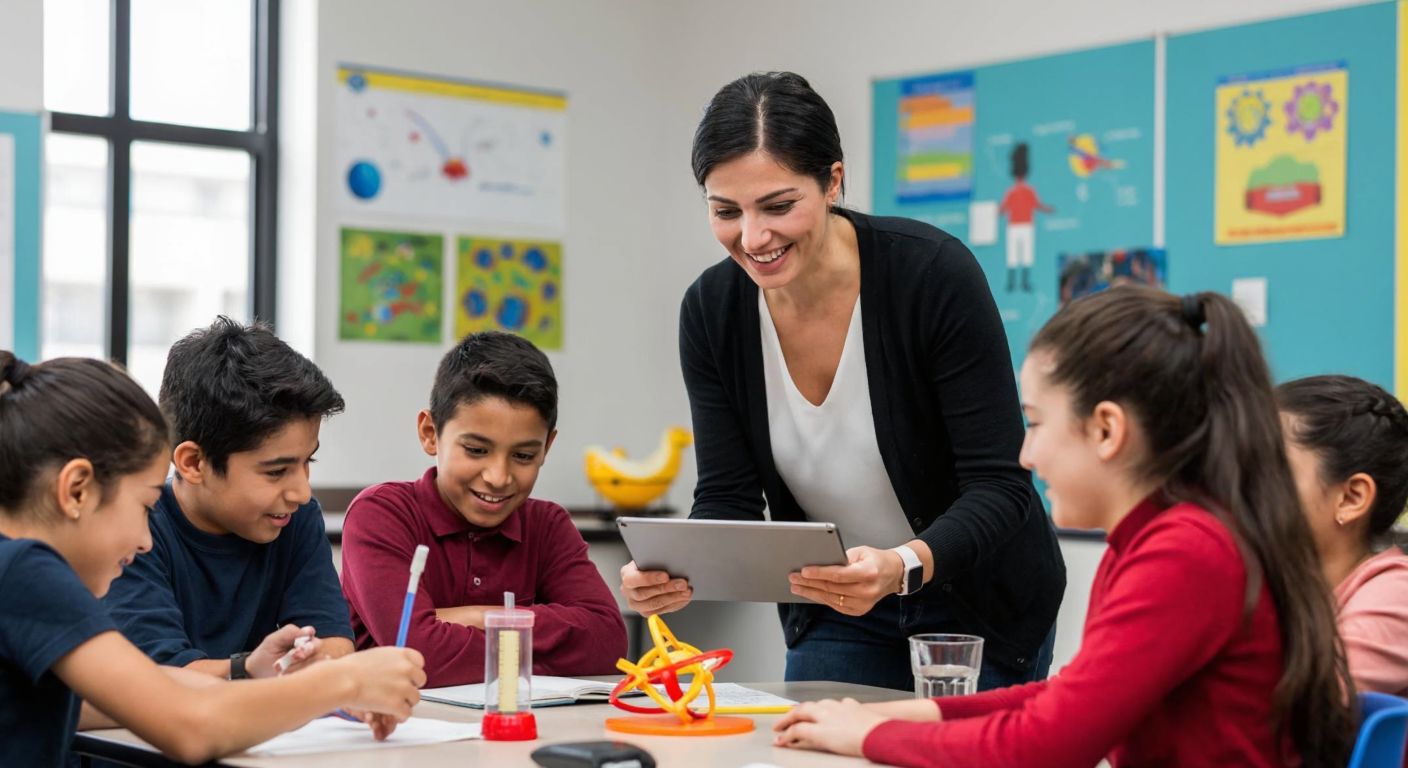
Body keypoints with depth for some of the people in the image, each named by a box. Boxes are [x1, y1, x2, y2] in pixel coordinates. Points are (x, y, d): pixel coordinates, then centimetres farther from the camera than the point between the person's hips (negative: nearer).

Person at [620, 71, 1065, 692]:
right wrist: (674, 571, -30)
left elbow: (1000, 486, -25)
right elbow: (727, 498, -8)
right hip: (833, 611, 3)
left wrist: (903, 567, -44)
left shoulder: (935, 273, -26)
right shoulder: (712, 310, -14)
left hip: (976, 603, -3)